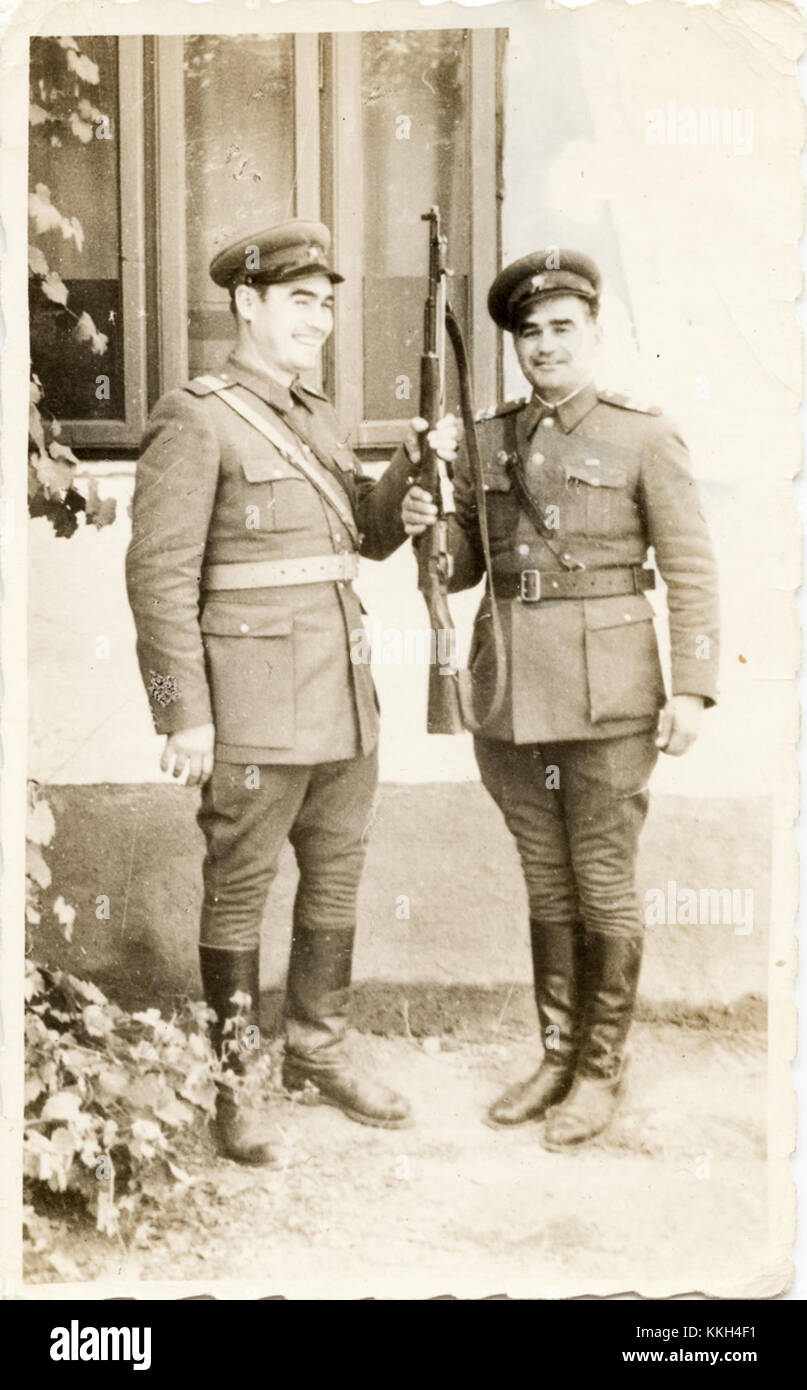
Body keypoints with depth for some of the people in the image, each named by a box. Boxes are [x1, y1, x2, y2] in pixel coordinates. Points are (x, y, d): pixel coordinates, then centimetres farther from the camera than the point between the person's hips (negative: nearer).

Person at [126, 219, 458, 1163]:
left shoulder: (315, 417, 15)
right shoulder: (196, 419, -9)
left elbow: (372, 534, 17)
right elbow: (160, 573, -13)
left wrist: (418, 462, -1)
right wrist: (185, 716, -16)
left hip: (343, 696, 8)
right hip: (255, 705, -8)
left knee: (337, 883, 15)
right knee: (238, 894, 3)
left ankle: (318, 1056, 30)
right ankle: (228, 1086, 17)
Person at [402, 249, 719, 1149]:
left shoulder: (645, 439, -2)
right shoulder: (489, 441, 10)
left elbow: (691, 570, -4)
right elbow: (462, 564, 13)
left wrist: (692, 688, -12)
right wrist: (426, 528, -9)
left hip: (606, 695, -4)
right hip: (511, 691, 4)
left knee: (603, 887, 4)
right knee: (546, 884, 14)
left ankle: (601, 1068, 19)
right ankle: (557, 1054, 27)